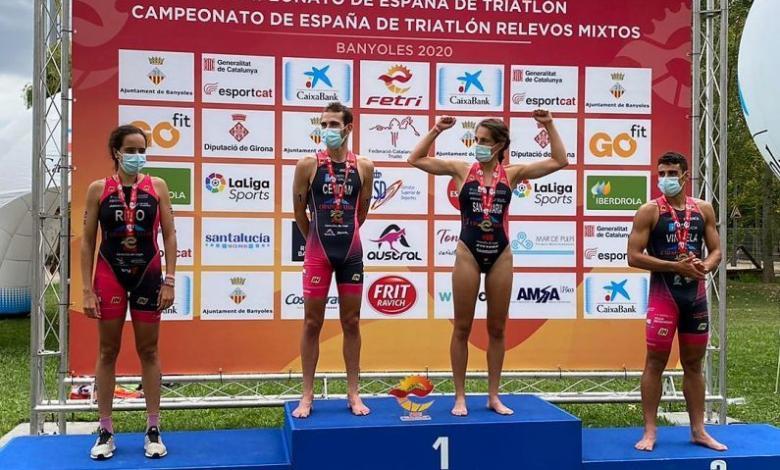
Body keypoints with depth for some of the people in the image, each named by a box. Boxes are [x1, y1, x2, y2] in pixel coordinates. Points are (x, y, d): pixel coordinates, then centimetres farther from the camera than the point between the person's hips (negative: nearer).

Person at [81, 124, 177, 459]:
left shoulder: (157, 186, 0)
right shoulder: (99, 189, -1)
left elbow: (169, 235, 1)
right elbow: (87, 241, 0)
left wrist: (169, 281, -6)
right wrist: (87, 289, -5)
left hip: (147, 275, 0)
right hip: (110, 275, 0)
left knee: (148, 351, 7)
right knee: (108, 351, 6)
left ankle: (153, 430, 15)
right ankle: (105, 431, 15)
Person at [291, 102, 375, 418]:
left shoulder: (364, 167, 0)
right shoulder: (308, 165, -6)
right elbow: (299, 212, 4)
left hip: (351, 252, 2)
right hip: (318, 252, -2)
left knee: (351, 323, 8)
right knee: (312, 323, 3)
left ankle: (353, 392, 17)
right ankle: (307, 394, 12)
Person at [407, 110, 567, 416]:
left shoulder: (511, 173, 1)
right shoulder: (462, 170, 0)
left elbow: (559, 162, 1)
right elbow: (416, 159, -2)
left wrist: (549, 126, -5)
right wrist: (436, 130, -9)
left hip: (500, 255, 1)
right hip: (468, 253, -1)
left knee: (497, 328, 8)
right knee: (462, 328, 3)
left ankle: (494, 396, 19)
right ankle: (460, 397, 12)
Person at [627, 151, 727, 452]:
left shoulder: (703, 209, 7)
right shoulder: (650, 211, -6)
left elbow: (716, 250, 11)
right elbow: (634, 257, -12)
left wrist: (706, 266, -13)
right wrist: (675, 266, -19)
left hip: (696, 292, 4)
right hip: (664, 293, -4)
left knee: (693, 363, 12)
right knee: (655, 362, -2)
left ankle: (698, 430, 20)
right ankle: (650, 431, 5)